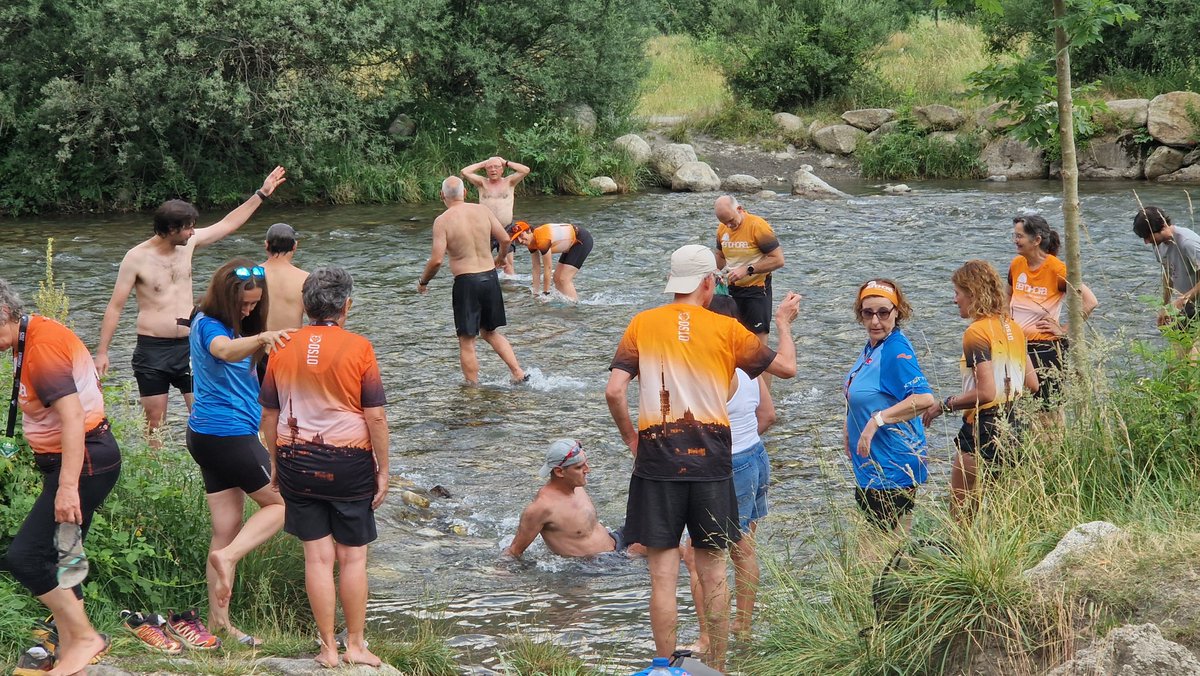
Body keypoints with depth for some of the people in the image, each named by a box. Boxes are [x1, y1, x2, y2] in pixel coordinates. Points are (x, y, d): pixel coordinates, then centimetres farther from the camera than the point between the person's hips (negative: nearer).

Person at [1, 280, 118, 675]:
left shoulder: (41, 345, -20)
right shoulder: (34, 335, 11)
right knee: (55, 559, 12)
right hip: (66, 462, 10)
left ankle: (84, 637, -3)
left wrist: (67, 487, -33)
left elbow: (72, 416, -28)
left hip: (85, 461, -10)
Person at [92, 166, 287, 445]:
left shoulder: (188, 243, 3)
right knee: (154, 422, 3)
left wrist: (262, 194, 17)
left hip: (189, 346, 4)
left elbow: (228, 224, 16)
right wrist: (102, 352, -8)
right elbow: (115, 307, -5)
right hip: (152, 350, -4)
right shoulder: (137, 258, -9)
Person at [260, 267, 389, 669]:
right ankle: (355, 646, 13)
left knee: (318, 557, 7)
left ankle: (328, 649, 11)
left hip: (297, 462, 3)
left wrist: (275, 462, 18)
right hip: (348, 463, -3)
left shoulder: (283, 349, 1)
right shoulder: (358, 348, -9)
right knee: (353, 557, 8)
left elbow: (269, 414, 6)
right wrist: (383, 469, 0)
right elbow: (375, 416, -8)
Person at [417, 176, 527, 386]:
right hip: (490, 277, 5)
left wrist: (423, 281, 3)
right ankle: (518, 373, 15)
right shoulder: (483, 211, 1)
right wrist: (500, 258, 25)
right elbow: (505, 239, 4)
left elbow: (436, 260, -14)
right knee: (491, 332, 23)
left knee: (467, 342, 5)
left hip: (466, 282, -5)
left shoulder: (442, 221, -11)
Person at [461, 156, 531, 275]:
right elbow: (464, 172, -4)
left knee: (508, 264, 0)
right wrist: (483, 164, 4)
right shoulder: (482, 183, 7)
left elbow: (526, 170, -4)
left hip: (506, 229, 0)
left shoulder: (509, 182, 7)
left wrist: (506, 162, 4)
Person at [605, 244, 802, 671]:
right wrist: (784, 324, 26)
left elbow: (614, 391, -8)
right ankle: (718, 667, 17)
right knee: (713, 574, 11)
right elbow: (786, 367, 9)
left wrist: (631, 438, 7)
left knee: (663, 575, 3)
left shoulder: (642, 324, 1)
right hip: (710, 460, 0)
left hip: (657, 460, 0)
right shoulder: (727, 329, 0)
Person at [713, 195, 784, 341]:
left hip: (756, 290, -7)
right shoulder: (722, 229, 3)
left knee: (758, 339, -7)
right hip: (732, 290, 7)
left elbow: (778, 260, -18)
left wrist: (747, 270, -24)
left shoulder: (757, 226, -17)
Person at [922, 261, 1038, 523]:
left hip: (981, 428, -9)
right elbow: (1032, 384, 14)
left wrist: (945, 405, -11)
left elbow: (986, 393, -22)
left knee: (961, 515, -3)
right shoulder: (1012, 327, 10)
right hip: (1009, 426, 9)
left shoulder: (977, 332, -14)